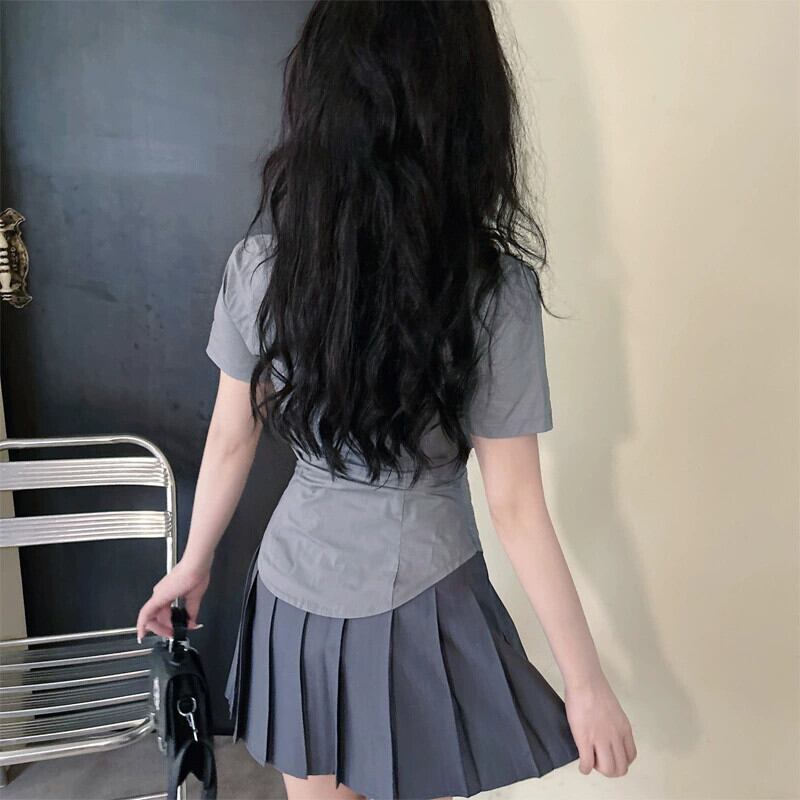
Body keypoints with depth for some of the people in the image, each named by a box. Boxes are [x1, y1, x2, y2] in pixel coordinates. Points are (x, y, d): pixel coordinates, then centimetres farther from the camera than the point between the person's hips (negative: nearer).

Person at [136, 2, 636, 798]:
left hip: (294, 596, 3)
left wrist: (194, 562, 16)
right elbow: (516, 510, -16)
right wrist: (585, 682, -3)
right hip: (421, 609, -2)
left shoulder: (257, 267, -12)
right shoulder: (495, 290, -21)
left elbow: (230, 442, -2)